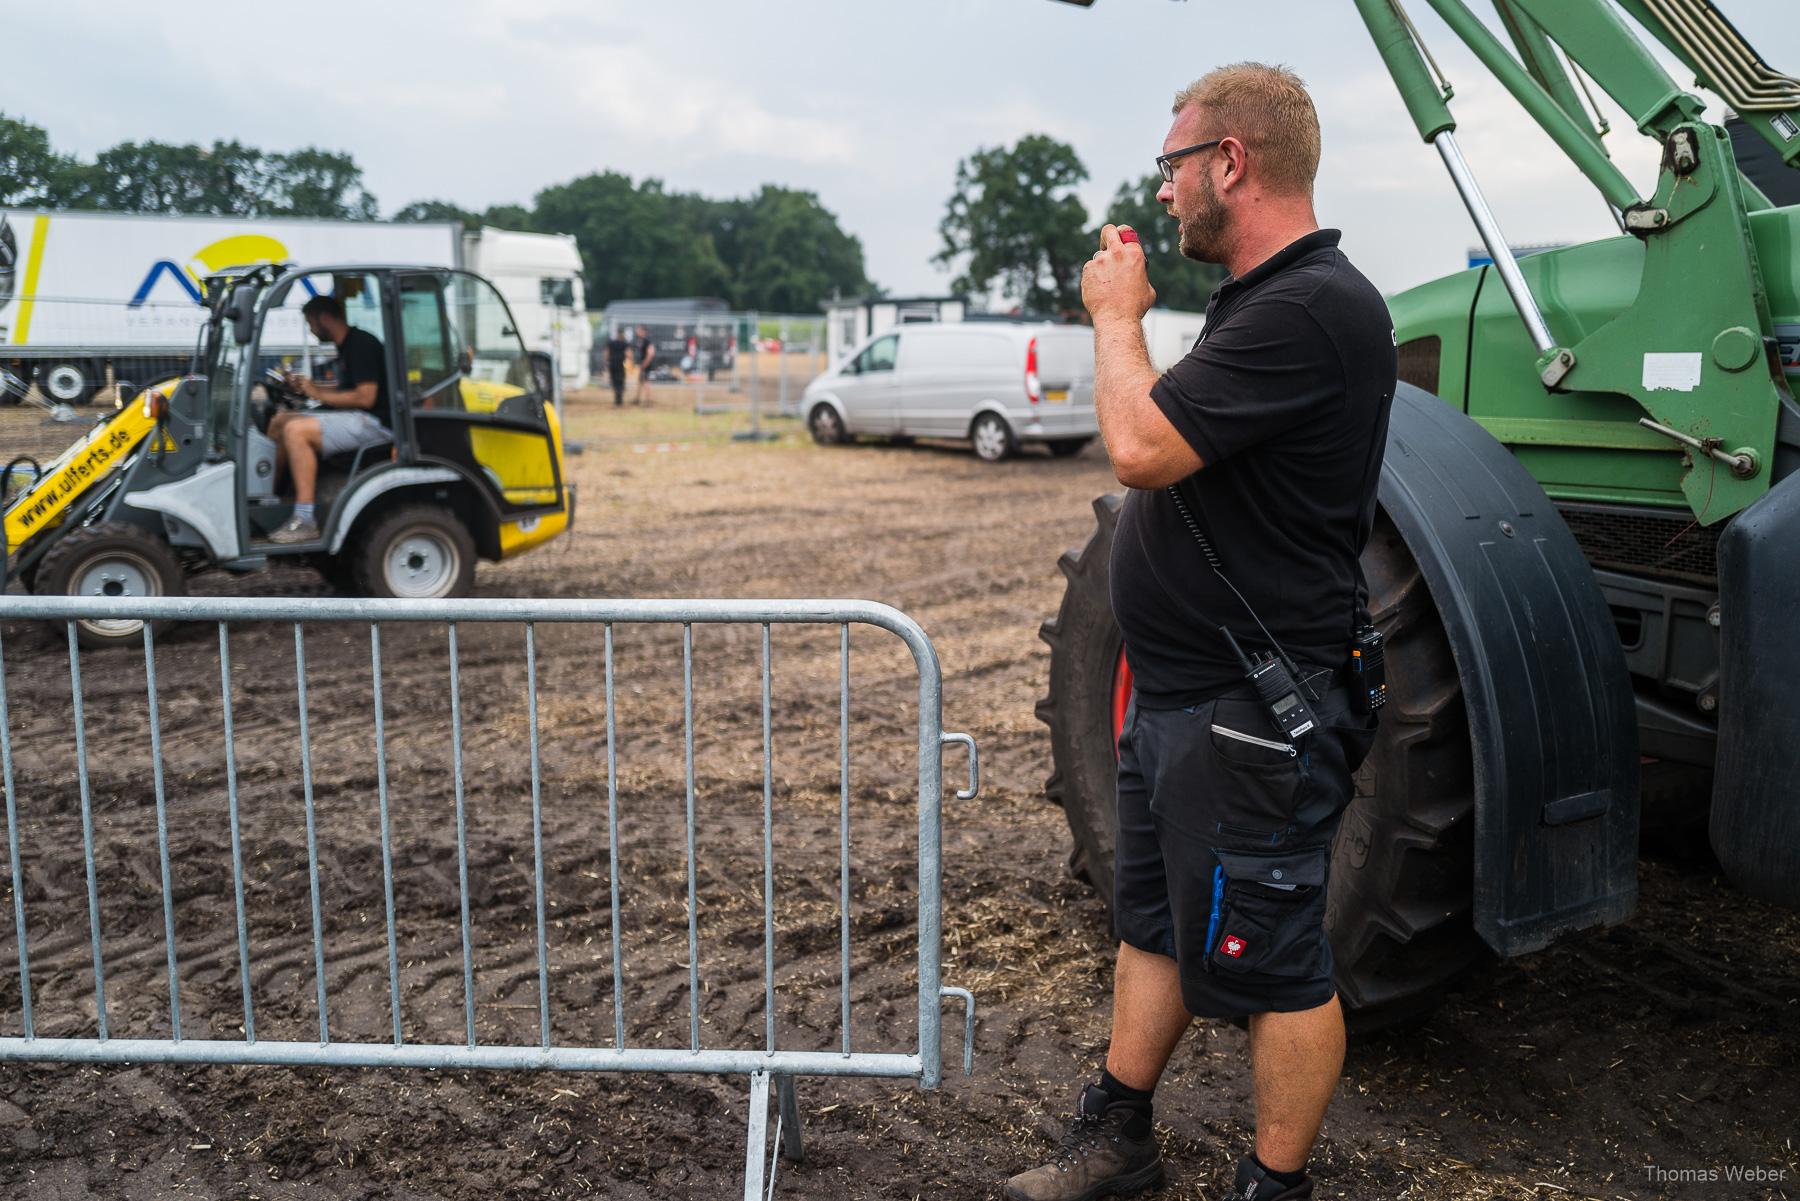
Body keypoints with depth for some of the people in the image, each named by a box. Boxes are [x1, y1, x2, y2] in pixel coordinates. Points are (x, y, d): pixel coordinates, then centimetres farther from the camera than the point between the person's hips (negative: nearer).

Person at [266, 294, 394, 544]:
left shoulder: (361, 344, -15)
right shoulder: (347, 345, 16)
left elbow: (365, 397, -23)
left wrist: (319, 394, -14)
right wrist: (307, 385, 16)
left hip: (373, 424, -11)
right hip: (355, 419, 11)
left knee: (296, 430, -27)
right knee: (279, 421, 13)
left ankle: (305, 521, -30)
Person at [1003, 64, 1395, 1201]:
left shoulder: (1314, 309, -21)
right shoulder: (1260, 300, 13)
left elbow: (1143, 449, -24)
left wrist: (1117, 316, -11)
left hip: (1256, 714, -11)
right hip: (1181, 692, 11)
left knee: (1270, 966, 5)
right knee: (1154, 924, 21)